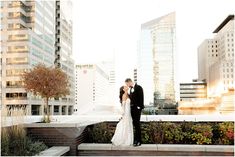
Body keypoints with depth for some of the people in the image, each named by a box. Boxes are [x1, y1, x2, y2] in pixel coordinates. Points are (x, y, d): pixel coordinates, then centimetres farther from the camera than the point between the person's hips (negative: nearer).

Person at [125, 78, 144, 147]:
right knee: (135, 124, 9)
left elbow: (141, 98, -13)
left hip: (137, 108, -7)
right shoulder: (131, 88, 17)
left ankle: (138, 141, 1)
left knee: (137, 124, -5)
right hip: (132, 108, 7)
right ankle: (136, 140, 14)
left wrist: (140, 107, -16)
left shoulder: (138, 87, -7)